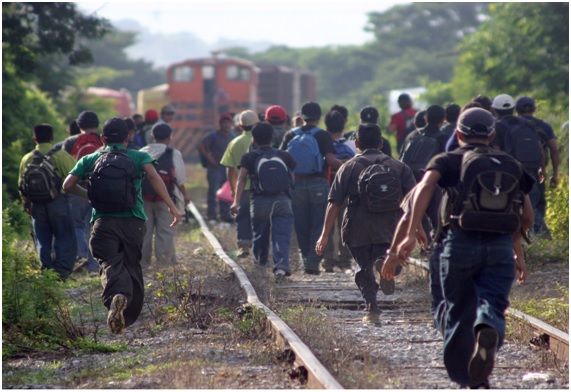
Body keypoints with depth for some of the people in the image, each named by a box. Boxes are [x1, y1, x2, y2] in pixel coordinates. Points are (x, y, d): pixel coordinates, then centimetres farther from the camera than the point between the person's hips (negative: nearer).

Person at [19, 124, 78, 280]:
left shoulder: (27, 159, 6)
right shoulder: (61, 155, -7)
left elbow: (21, 185, 11)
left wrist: (27, 203, 22)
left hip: (37, 206, 3)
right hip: (58, 203, -3)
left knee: (42, 241, 11)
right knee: (65, 238, 2)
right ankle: (62, 271, -8)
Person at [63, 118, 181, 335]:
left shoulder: (90, 160, 14)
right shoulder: (139, 157, 10)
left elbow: (68, 185, 5)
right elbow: (153, 176, -9)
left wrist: (88, 195, 25)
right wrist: (171, 206, -12)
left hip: (103, 221, -1)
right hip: (133, 221, 1)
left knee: (111, 264, -14)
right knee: (132, 266, 17)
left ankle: (117, 296, -45)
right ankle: (130, 315, 22)